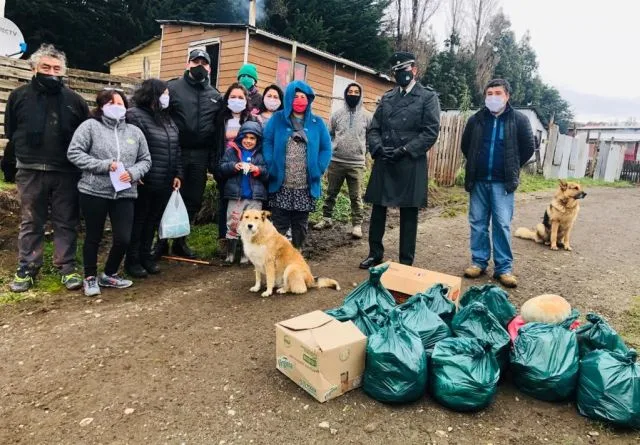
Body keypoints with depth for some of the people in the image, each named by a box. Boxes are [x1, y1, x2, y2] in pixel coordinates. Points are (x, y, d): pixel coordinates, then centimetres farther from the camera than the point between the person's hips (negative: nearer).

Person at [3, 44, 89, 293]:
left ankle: (67, 269, 14)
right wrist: (9, 166, 7)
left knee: (66, 223, 5)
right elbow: (10, 134, 9)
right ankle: (26, 270, 20)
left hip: (66, 172, 0)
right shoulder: (20, 96, 6)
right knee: (30, 223, 9)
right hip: (30, 172, 1)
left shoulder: (74, 100, 5)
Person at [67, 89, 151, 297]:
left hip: (124, 194, 3)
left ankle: (109, 275, 25)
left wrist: (133, 173, -8)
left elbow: (145, 160, 11)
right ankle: (90, 278, 27)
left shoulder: (135, 131, 10)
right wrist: (104, 165, -15)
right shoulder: (90, 126, -1)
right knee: (93, 237, 10)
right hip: (94, 192, -3)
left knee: (123, 239, 1)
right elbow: (74, 153, -7)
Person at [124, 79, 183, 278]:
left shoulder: (167, 118, 15)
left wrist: (177, 174, 10)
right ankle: (132, 260, 17)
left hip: (165, 183, 7)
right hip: (144, 181, -7)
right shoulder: (135, 115, -8)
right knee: (138, 220, 5)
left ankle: (146, 256, 29)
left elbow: (176, 149, 15)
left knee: (153, 221, 15)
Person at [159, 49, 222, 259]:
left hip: (200, 156, 4)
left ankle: (180, 241, 22)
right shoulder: (173, 87, 1)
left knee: (193, 200, 8)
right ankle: (162, 240, 14)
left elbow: (219, 127, 17)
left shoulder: (215, 96, 13)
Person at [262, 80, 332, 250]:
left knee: (301, 224, 14)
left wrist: (318, 170, -5)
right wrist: (271, 166, -11)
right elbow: (267, 142, 0)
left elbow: (326, 149, 6)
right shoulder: (277, 119, 4)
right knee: (279, 224, 6)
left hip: (306, 186, 2)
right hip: (281, 185, -2)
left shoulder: (317, 122, 7)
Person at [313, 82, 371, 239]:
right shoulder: (337, 114, 6)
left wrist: (362, 151, 0)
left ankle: (357, 224, 10)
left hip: (356, 163, -2)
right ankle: (326, 219, 26)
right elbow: (329, 135, 12)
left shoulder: (367, 116, 2)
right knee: (331, 193, 11)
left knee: (356, 196, 2)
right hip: (335, 161, 2)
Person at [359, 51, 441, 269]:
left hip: (410, 164, -4)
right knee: (378, 209, 10)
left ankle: (406, 262, 13)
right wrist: (378, 147, -8)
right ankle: (375, 254, 25)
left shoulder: (428, 97, 2)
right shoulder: (386, 97, 16)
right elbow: (373, 128, 12)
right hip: (383, 162, 5)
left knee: (408, 214, 3)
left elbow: (431, 131, -8)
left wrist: (404, 150, -16)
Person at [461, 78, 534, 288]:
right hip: (478, 180, 3)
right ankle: (479, 261, 18)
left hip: (503, 182, -2)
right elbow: (465, 146, 17)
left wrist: (512, 169, 9)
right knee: (478, 222, 7)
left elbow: (528, 148, 7)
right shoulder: (476, 119, 5)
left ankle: (504, 267, 6)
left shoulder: (519, 120, 0)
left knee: (502, 224, -2)